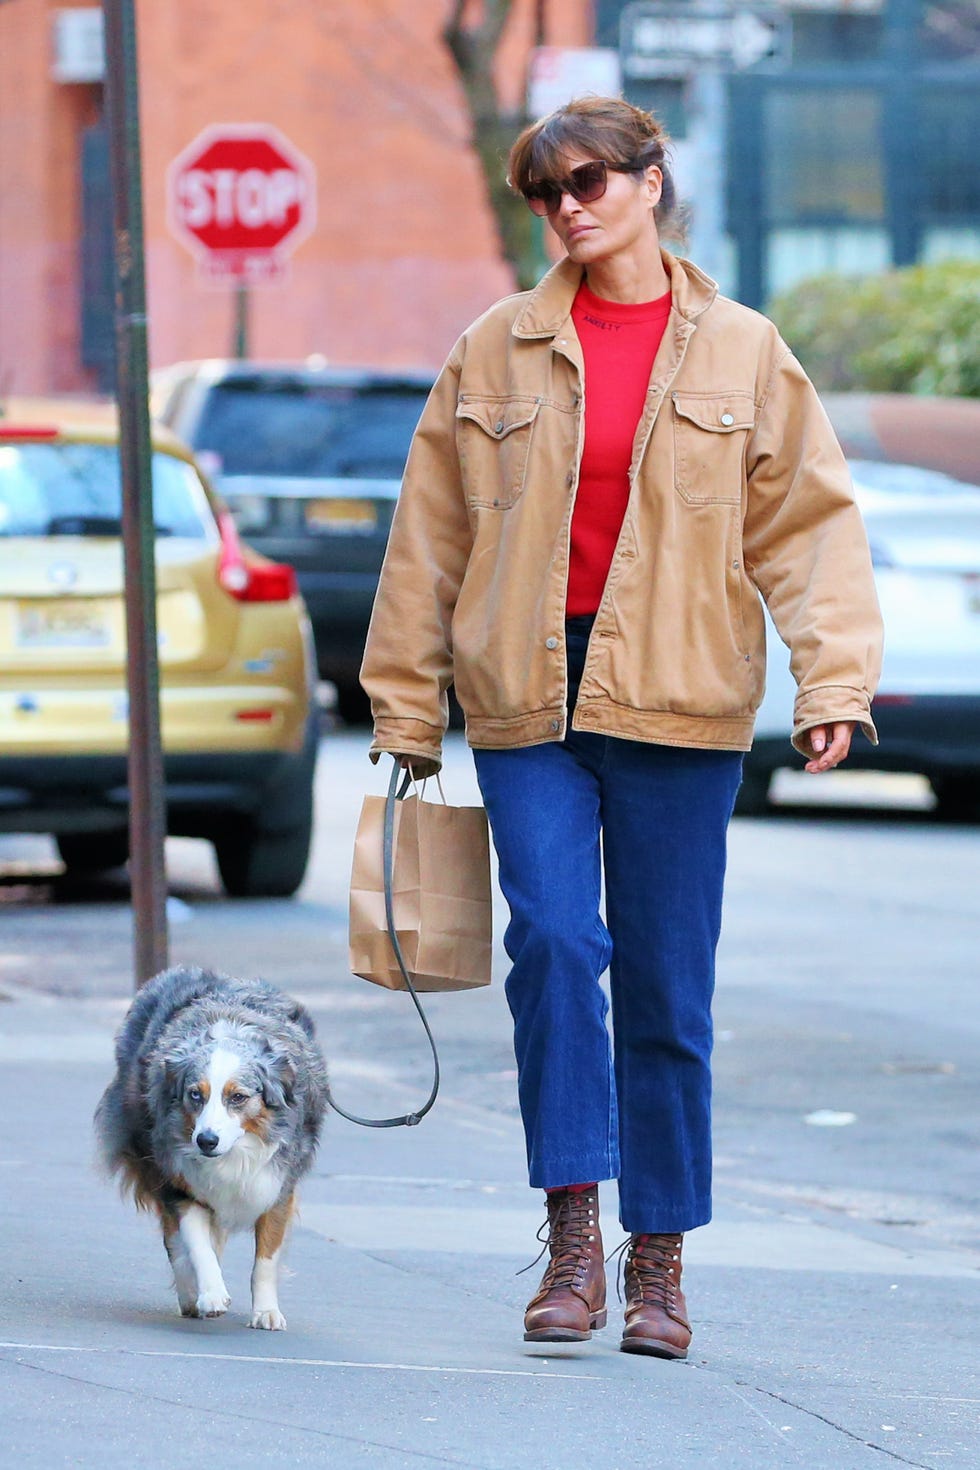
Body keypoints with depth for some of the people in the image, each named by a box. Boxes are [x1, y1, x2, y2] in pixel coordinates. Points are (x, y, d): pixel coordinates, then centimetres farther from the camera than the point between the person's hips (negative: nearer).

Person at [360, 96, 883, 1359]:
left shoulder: (741, 355, 6)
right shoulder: (497, 352, 8)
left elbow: (810, 523, 4)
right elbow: (432, 532, 11)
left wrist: (833, 681, -8)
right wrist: (407, 707, 9)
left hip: (677, 704, 0)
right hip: (528, 697, 0)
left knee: (666, 982, 2)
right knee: (555, 937, -17)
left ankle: (658, 1258, 13)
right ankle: (572, 1233, -11)